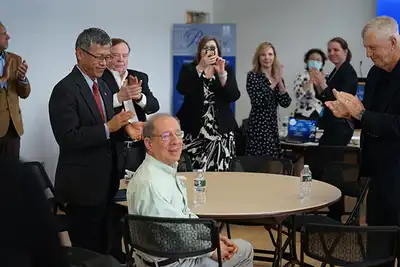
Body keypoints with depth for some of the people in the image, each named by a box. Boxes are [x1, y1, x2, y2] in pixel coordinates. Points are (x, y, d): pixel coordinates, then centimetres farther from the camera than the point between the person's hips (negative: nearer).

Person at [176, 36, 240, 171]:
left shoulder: (227, 70, 10)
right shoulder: (188, 69, 7)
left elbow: (234, 96, -3)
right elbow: (182, 89, -12)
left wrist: (222, 73, -15)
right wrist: (200, 68, -16)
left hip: (221, 131, 1)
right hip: (194, 130, -1)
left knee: (219, 172, -7)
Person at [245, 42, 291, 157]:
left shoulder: (277, 77, 11)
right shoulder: (252, 75, -5)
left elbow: (286, 103, 1)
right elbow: (257, 100, -20)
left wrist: (280, 81, -9)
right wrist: (274, 82, -14)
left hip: (273, 126, 6)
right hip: (258, 126, -6)